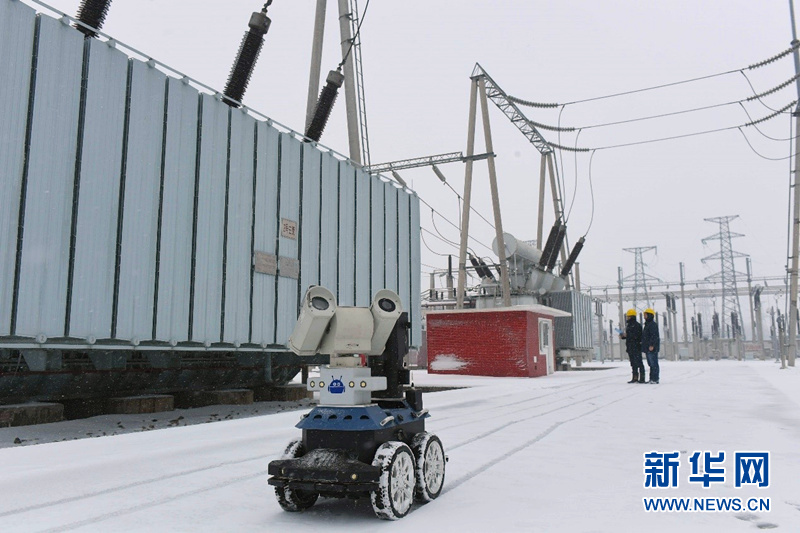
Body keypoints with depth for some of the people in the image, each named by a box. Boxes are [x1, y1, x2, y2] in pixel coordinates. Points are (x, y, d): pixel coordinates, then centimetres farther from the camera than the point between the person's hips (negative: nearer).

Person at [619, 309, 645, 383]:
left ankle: (642, 378, -4)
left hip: (636, 347, -9)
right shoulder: (628, 325, 17)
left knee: (638, 362, -7)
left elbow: (636, 335, -20)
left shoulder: (636, 325, -10)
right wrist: (622, 336, 6)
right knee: (633, 363, 10)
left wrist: (627, 335, -22)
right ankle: (635, 377, 14)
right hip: (630, 347, 9)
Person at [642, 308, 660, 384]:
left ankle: (655, 379, -7)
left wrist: (652, 345, -25)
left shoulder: (653, 324, -12)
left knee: (654, 364, -8)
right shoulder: (647, 324, 20)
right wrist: (644, 346, 25)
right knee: (651, 364, 13)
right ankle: (652, 379, 18)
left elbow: (654, 336, -21)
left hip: (652, 348, -11)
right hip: (647, 348, 11)